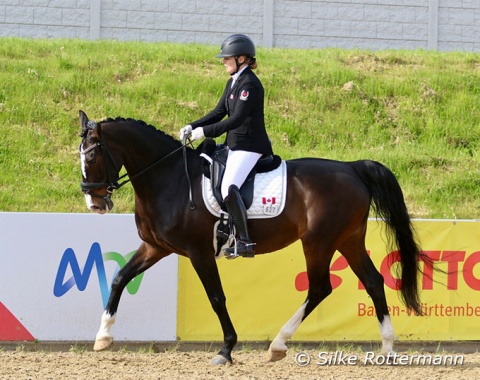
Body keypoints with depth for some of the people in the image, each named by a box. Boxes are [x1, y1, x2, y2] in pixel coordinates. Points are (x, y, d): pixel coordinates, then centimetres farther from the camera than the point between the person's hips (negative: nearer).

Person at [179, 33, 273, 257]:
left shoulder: (249, 84, -16)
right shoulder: (233, 82, 14)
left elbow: (236, 119, -22)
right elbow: (219, 112, 14)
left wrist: (204, 132, -22)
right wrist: (193, 127, 2)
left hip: (249, 145, -11)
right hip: (234, 144, 11)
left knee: (229, 189, -25)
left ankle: (245, 242, -22)